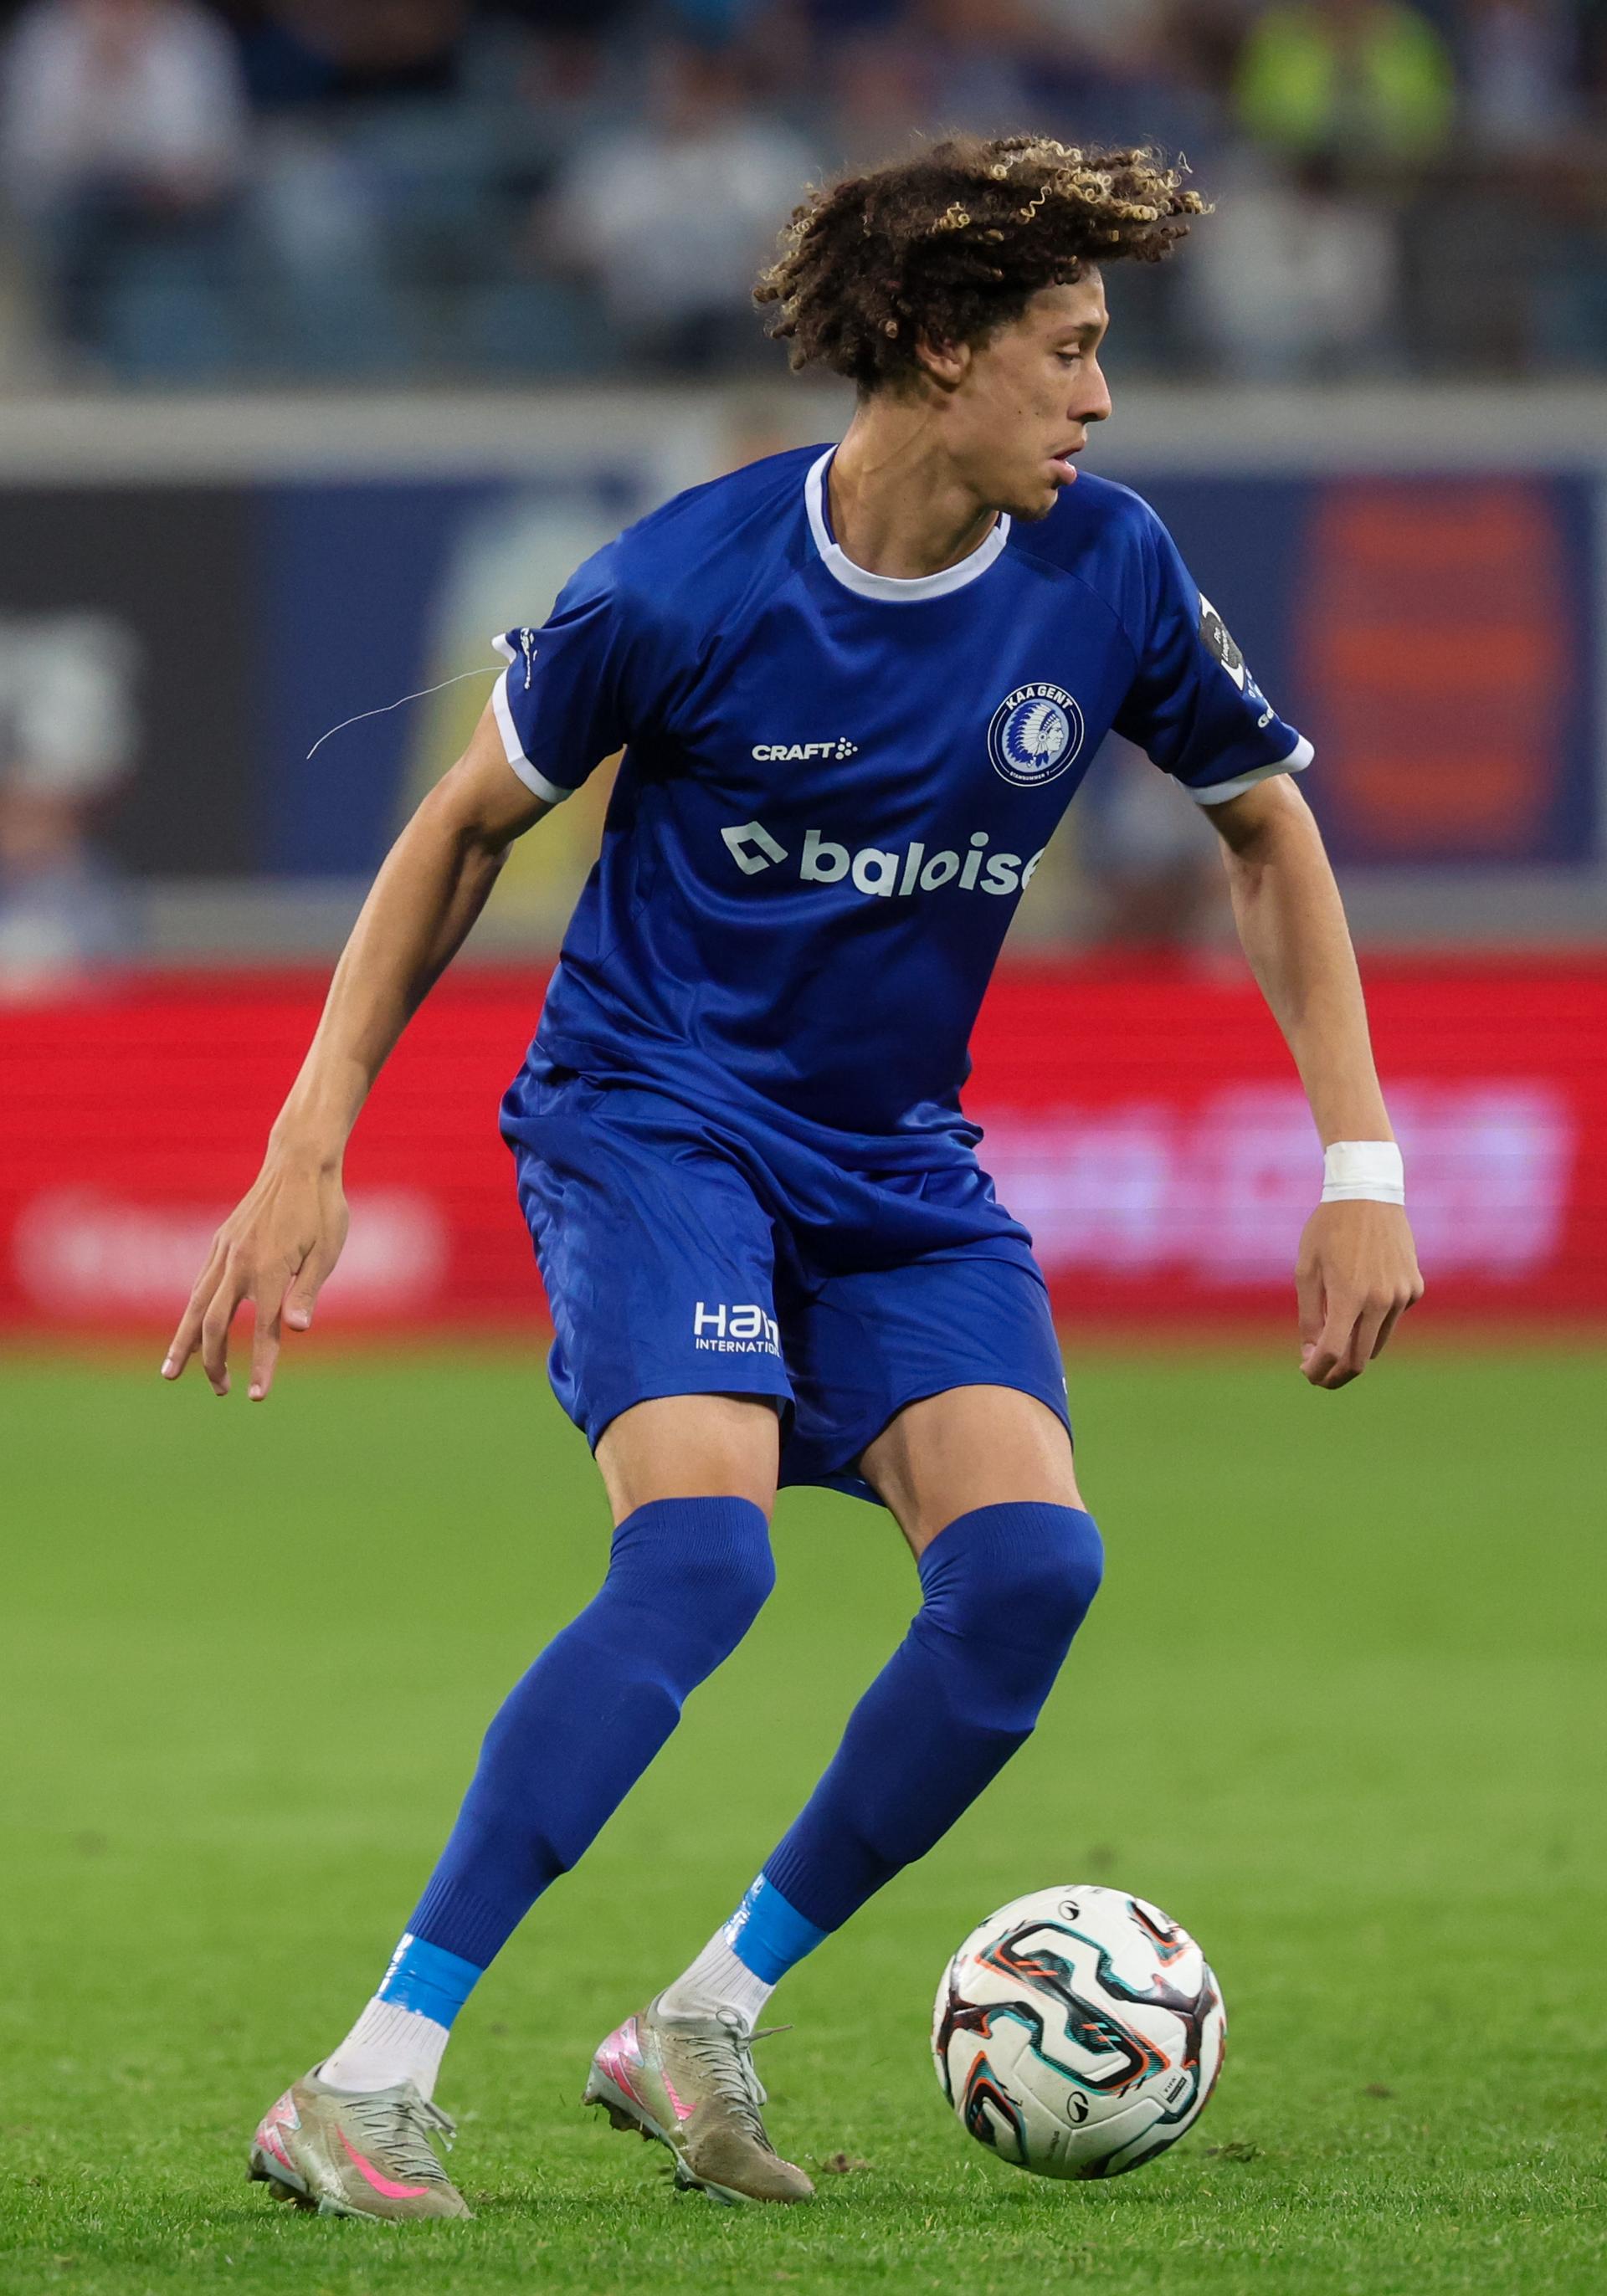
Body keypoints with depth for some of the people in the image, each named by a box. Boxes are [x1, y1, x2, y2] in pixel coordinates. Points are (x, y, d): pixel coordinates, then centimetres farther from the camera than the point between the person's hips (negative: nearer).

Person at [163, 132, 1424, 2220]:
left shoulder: (1106, 574, -7)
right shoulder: (685, 590, -17)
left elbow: (1266, 829, 10)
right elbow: (467, 827, -2)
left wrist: (1360, 1164, 4)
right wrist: (312, 1146, -5)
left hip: (895, 1155, 5)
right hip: (654, 1110, -5)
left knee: (1029, 1562, -17)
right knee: (702, 1550, -28)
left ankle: (704, 2024, -1)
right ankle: (369, 2085, -26)